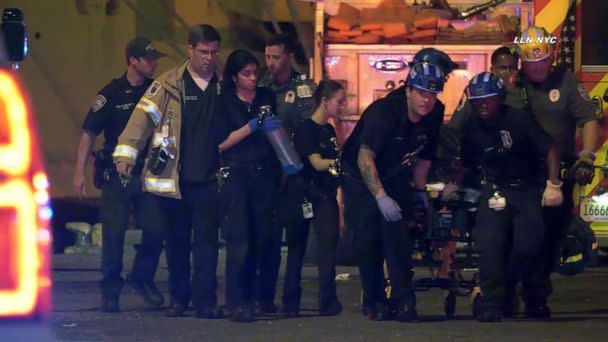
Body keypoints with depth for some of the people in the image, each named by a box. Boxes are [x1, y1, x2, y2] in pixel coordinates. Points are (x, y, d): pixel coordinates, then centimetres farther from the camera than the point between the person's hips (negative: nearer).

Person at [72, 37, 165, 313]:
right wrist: (79, 173, -8)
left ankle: (141, 278, 21)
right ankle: (110, 291, 10)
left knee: (155, 232, -1)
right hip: (116, 175, -3)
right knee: (113, 235, -1)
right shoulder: (111, 94, -4)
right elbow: (89, 133, -2)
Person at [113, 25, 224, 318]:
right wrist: (126, 152, -14)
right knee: (176, 242, 8)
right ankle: (178, 298, 19)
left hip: (208, 178, 1)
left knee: (206, 241, -5)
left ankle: (205, 301, -5)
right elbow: (144, 116, -4)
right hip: (172, 178, 0)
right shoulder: (169, 85, 2)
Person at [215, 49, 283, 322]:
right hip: (235, 177, -3)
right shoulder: (224, 103, 5)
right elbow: (221, 143, -5)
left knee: (268, 238, 0)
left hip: (266, 175, 3)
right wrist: (253, 126, -13)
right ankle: (239, 303, -11)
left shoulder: (267, 97, 13)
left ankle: (265, 298, 13)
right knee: (240, 241, -11)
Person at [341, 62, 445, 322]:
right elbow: (365, 157, -31)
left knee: (398, 234, -13)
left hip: (395, 177, 4)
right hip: (360, 176, -4)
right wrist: (381, 196, -35)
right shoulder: (383, 111, -29)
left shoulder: (433, 116, -11)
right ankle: (374, 301, 2)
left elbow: (424, 156, 6)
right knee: (367, 237, -9)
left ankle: (403, 300, -13)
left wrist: (420, 190, 8)